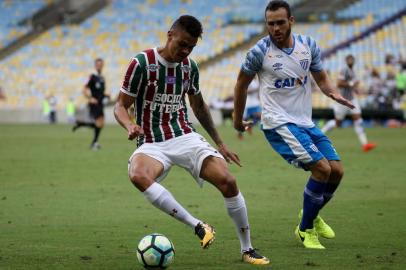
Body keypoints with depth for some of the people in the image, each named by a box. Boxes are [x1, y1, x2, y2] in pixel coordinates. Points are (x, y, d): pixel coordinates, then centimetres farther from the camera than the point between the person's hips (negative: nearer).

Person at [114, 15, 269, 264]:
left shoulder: (190, 66, 6)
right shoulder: (142, 63, -9)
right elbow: (121, 106, -4)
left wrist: (220, 143, 21)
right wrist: (130, 126, -27)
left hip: (186, 137, 3)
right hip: (153, 144, -3)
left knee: (227, 181, -18)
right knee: (138, 176, -38)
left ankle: (247, 249, -1)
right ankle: (198, 226, -31)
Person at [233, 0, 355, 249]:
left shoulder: (309, 46, 2)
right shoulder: (260, 52, -10)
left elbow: (321, 77, 13)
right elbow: (242, 84, 5)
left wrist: (335, 93, -9)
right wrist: (238, 120, 13)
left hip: (306, 122, 6)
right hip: (279, 123, -6)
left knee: (337, 171, 0)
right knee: (322, 168, -19)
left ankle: (311, 216, 28)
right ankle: (305, 229, -1)